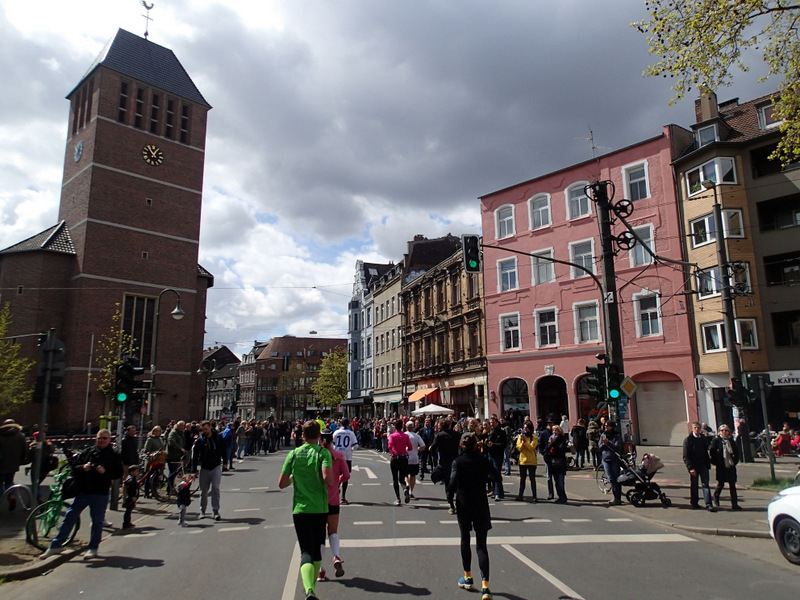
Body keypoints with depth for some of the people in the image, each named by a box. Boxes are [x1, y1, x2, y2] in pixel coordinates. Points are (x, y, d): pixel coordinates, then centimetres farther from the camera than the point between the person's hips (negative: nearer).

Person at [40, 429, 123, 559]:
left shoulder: (114, 455, 0)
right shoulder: (87, 452, 8)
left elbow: (118, 473, -5)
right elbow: (74, 466, 7)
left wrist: (105, 471, -20)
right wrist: (82, 468, -13)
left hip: (100, 494, -3)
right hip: (82, 491, 3)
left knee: (97, 521, 4)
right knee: (69, 518, 8)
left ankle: (93, 548, 16)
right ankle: (55, 546, 20)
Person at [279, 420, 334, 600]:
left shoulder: (294, 454, 2)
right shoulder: (323, 453, -6)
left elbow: (282, 484, 3)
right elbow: (328, 479, -21)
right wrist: (331, 483, 1)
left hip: (300, 509, 1)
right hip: (320, 508, -1)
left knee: (306, 551, -3)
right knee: (316, 549, 18)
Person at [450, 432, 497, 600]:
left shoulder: (458, 462, -9)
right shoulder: (483, 461, -3)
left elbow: (453, 482, -17)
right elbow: (496, 476, -4)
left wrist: (452, 492, 3)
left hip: (463, 505, -1)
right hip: (481, 505, 1)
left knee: (465, 540, 18)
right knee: (481, 545, 2)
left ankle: (468, 578, 30)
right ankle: (485, 586, -11)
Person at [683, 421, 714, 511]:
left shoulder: (704, 438, 7)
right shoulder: (688, 440, -5)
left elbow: (706, 451, 15)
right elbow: (686, 456, -8)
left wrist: (708, 463, 6)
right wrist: (690, 467, -16)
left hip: (703, 465, 3)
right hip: (693, 466, -3)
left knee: (705, 484, -3)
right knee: (693, 485, 8)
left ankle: (708, 504, -5)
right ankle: (694, 503, 21)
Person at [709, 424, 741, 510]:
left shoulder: (731, 441, 9)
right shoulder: (716, 440, -4)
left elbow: (736, 452, 18)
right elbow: (711, 452, -6)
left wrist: (735, 461, 7)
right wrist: (715, 462, -9)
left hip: (731, 466, 4)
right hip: (721, 466, -3)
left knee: (732, 485, 3)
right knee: (721, 484, 5)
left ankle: (734, 504, 7)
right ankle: (716, 497, 32)